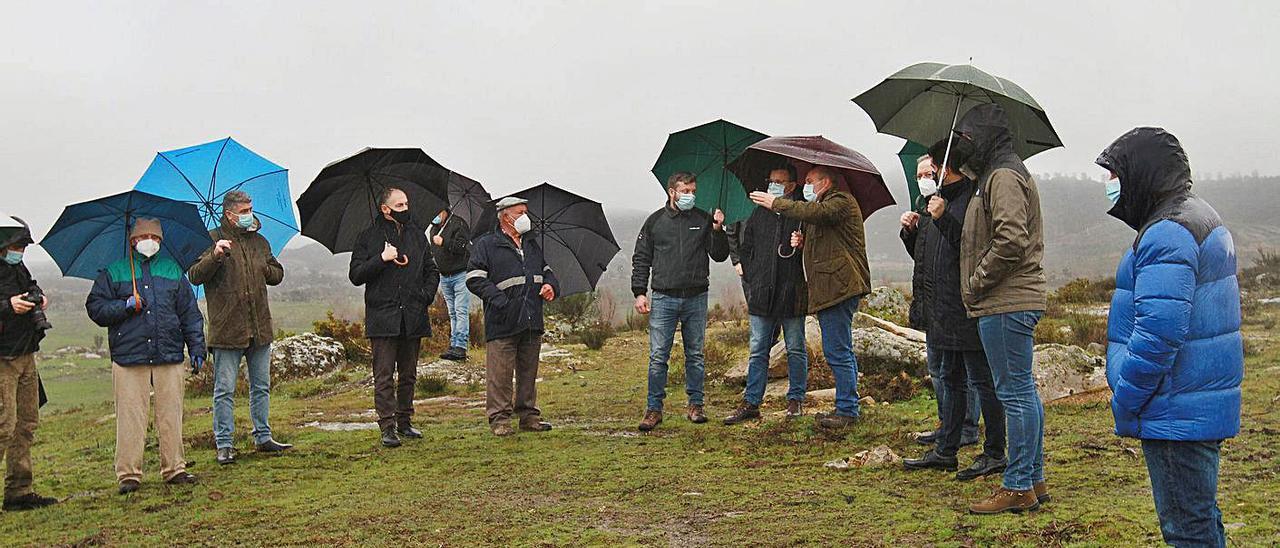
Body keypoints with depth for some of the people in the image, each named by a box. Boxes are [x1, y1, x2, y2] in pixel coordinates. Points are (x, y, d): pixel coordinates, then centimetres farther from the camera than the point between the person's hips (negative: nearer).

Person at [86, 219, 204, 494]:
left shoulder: (173, 270, 16)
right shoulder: (114, 272, 10)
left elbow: (190, 313, 15)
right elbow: (95, 307, 6)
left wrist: (197, 348, 10)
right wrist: (125, 306, -10)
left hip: (169, 357, 2)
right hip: (128, 358, -2)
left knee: (171, 415, 4)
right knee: (130, 417, -3)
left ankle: (174, 468, 12)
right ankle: (128, 474, 5)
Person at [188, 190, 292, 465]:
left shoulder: (259, 242, 14)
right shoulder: (213, 240, -2)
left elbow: (278, 274, 21)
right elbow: (195, 276, -11)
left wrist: (263, 270, 1)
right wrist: (215, 256, -27)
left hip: (260, 327, 5)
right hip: (227, 328, -5)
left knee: (261, 386, 12)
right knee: (225, 390, 0)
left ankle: (263, 437, 23)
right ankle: (224, 445, 7)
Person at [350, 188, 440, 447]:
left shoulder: (417, 235, 14)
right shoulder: (368, 237, 3)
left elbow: (432, 270, 21)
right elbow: (355, 275, -3)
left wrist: (427, 295, 5)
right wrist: (381, 259, -14)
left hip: (413, 317, 4)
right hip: (382, 317, -4)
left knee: (408, 375, 11)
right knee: (384, 376, -5)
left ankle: (404, 422, 21)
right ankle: (387, 428, -2)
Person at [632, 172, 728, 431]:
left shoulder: (703, 220, 8)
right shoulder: (655, 221, 7)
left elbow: (720, 256, 5)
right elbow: (641, 259, 8)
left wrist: (717, 230, -11)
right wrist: (639, 292, -1)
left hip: (696, 298, 1)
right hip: (664, 298, -1)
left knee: (695, 355, 8)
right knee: (658, 356, -3)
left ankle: (695, 405, 19)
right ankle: (654, 408, 4)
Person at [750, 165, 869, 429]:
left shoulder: (841, 201, -5)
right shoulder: (825, 205, 27)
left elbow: (816, 212, -25)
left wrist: (776, 203, -18)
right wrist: (802, 242, 12)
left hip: (840, 286, -11)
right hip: (830, 289, 11)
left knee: (838, 352, -9)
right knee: (840, 351, 13)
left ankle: (847, 410, -4)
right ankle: (847, 407, 20)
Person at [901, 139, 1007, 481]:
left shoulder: (973, 198, -12)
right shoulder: (937, 200, 17)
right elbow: (922, 254, 22)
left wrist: (943, 218, -26)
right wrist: (911, 231, 4)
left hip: (968, 309, -10)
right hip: (942, 309, 10)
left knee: (981, 380, -1)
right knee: (950, 379, 15)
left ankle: (995, 453, 9)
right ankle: (946, 451, 23)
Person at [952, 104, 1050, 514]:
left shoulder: (1003, 177, -13)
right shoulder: (1003, 174, 20)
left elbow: (1011, 242, -23)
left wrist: (976, 283, -14)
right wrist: (978, 287, 16)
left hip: (1006, 306, -11)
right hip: (1015, 300, 11)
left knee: (1014, 392, -5)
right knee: (1022, 390, 15)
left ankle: (1019, 487, 2)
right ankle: (1034, 480, 24)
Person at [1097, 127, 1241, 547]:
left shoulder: (1167, 234, -19)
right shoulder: (1201, 217, 15)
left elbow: (1158, 333, -27)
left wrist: (1125, 400, -16)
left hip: (1177, 414, -11)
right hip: (1205, 405, 11)